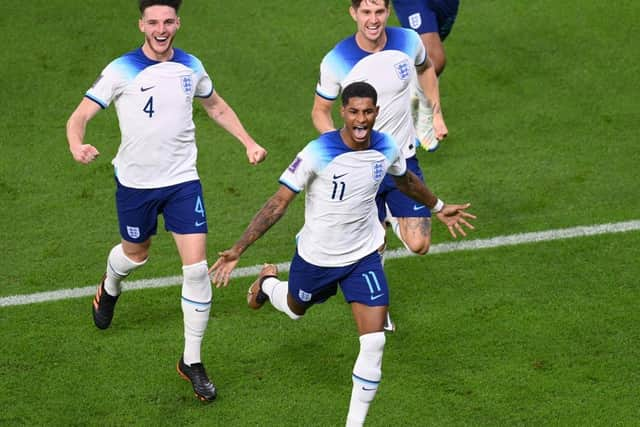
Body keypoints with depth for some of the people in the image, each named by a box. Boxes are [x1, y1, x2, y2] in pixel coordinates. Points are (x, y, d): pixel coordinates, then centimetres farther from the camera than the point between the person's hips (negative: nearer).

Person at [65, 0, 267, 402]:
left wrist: (249, 142, 9)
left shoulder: (191, 67, 0)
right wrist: (77, 145, -36)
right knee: (135, 254, 19)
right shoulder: (122, 70, -12)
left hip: (183, 180, 2)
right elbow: (81, 115, -14)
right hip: (135, 183, -2)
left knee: (197, 268, -10)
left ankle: (192, 361, 3)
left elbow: (217, 106, 19)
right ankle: (110, 289, 59)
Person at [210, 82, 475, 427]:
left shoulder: (386, 149, -11)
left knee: (374, 342, -9)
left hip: (364, 256, 2)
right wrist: (237, 250, -27)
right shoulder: (318, 153, -26)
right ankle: (268, 283, 63)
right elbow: (279, 203, -22)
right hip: (315, 256, -2)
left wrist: (439, 208, 29)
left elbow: (406, 181, 14)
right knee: (295, 309, 27)